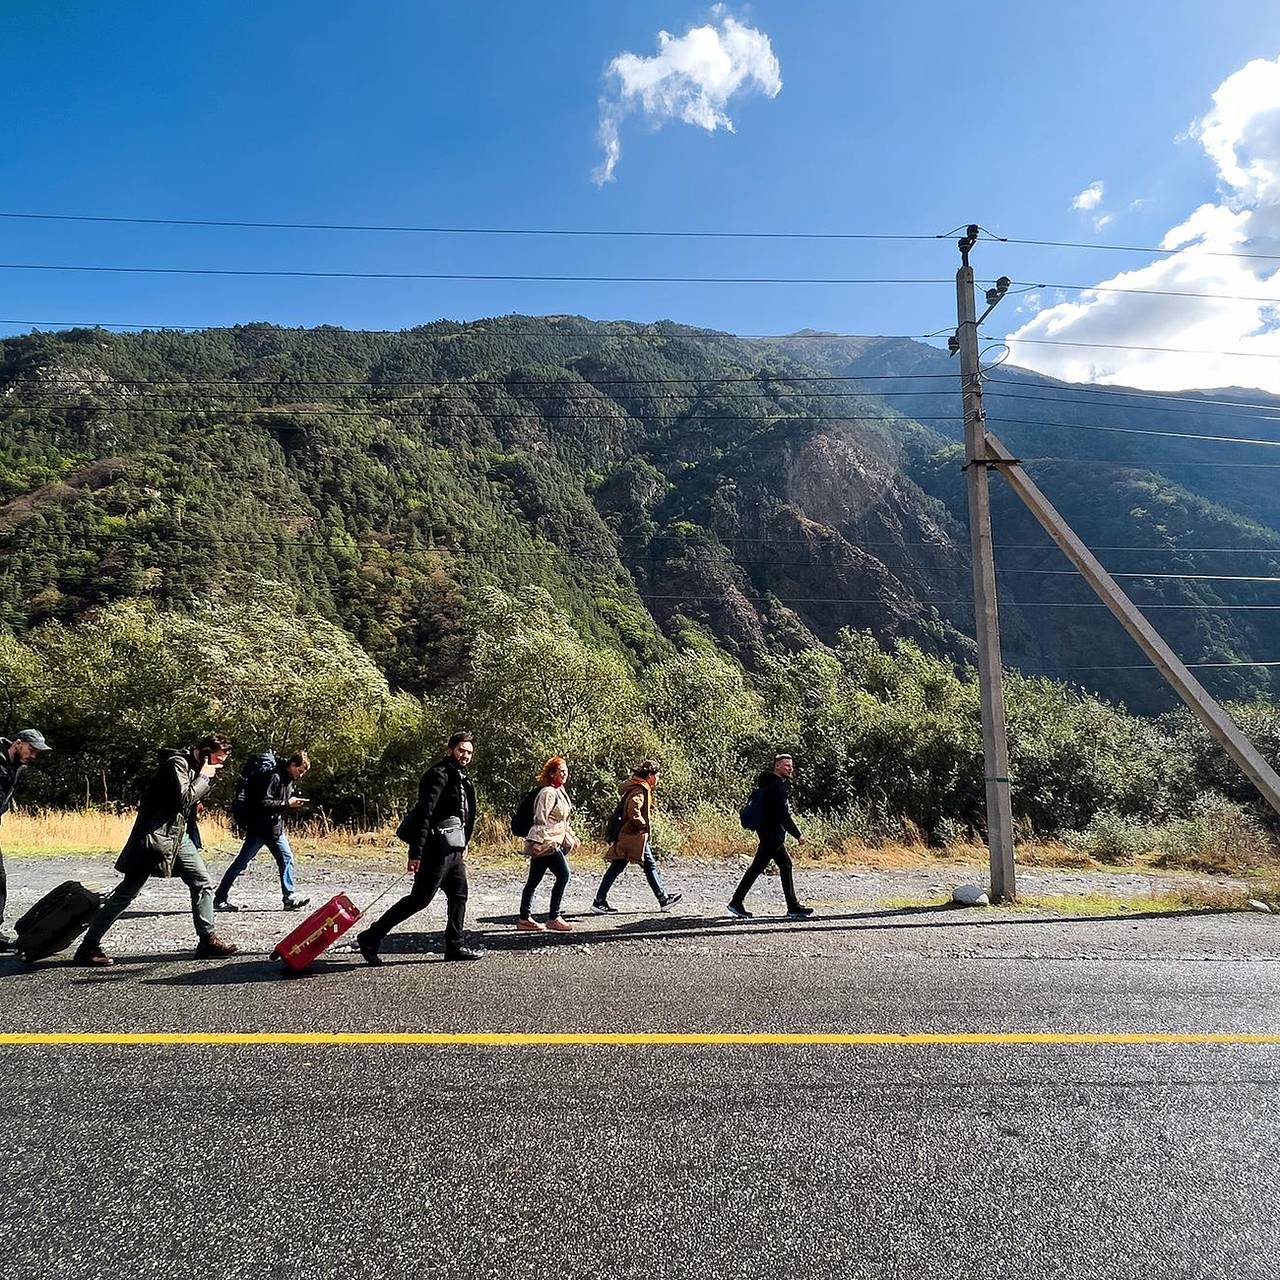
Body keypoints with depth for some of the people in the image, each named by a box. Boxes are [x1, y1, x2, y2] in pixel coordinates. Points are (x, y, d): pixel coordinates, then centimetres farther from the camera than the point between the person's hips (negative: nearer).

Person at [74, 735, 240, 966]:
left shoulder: (197, 767, 13)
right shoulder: (177, 762, -14)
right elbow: (183, 799, -24)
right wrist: (204, 777, -14)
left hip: (180, 834, 9)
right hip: (157, 833, -9)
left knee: (203, 882, 4)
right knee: (128, 890, -3)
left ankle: (207, 939, 10)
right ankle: (89, 946, 6)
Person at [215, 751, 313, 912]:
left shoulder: (289, 779, 11)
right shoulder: (275, 777, -19)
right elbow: (264, 803, -26)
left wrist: (294, 805, 1)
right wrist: (287, 804, -22)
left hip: (276, 828, 8)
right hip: (260, 828, -8)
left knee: (287, 858, -1)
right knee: (241, 863, 1)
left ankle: (289, 898, 0)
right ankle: (220, 899, 11)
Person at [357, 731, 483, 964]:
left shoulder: (462, 779, 17)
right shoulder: (439, 775, -13)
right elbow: (424, 814, -21)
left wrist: (462, 845, 22)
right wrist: (415, 853, -25)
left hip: (452, 850, 10)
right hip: (437, 847, -10)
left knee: (459, 895, 12)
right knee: (419, 898, -6)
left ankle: (456, 946, 21)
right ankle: (371, 937, 2)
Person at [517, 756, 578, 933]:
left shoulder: (560, 791, 17)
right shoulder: (548, 792, -13)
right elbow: (540, 819, -19)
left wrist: (571, 836, 25)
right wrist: (538, 842, -23)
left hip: (553, 841, 10)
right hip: (545, 842, -10)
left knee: (534, 880, 12)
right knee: (563, 875, -11)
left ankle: (524, 918, 17)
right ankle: (553, 918, -6)